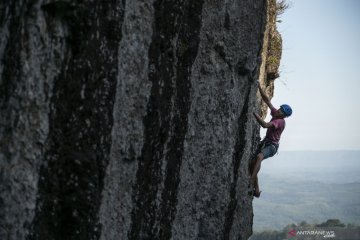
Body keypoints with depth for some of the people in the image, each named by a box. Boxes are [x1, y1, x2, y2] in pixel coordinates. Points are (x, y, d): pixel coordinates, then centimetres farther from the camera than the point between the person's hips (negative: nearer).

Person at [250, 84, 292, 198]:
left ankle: (250, 184, -50)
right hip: (265, 143, 9)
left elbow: (265, 125, -34)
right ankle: (256, 190, 5)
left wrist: (254, 113, -35)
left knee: (259, 157, -37)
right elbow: (266, 99, 7)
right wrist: (259, 86, 0)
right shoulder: (275, 113, 4)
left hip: (272, 146, -9)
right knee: (252, 162, 1)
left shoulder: (280, 121, -19)